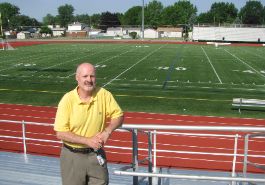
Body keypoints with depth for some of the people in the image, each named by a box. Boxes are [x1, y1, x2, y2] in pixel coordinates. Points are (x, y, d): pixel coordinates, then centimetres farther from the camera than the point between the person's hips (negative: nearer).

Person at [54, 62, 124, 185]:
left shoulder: (104, 94, -10)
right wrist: (87, 140, -21)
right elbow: (60, 133, -16)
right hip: (72, 156, -2)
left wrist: (107, 131, -17)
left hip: (96, 154, 2)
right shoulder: (67, 100, -16)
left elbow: (118, 115, 1)